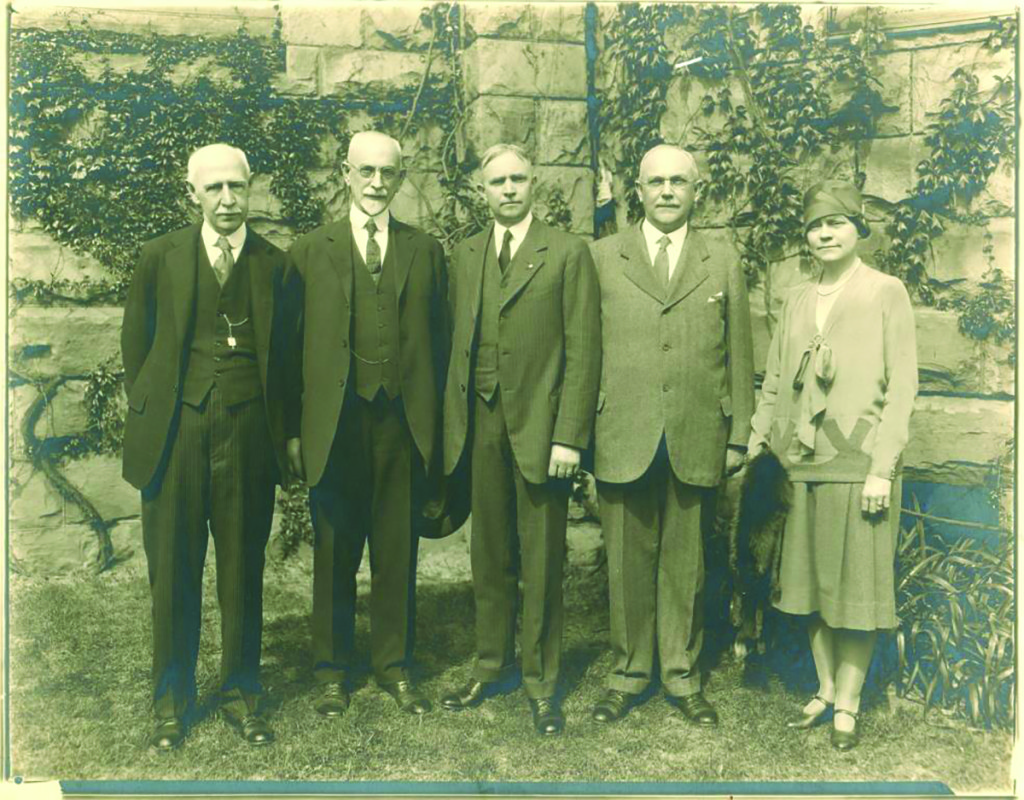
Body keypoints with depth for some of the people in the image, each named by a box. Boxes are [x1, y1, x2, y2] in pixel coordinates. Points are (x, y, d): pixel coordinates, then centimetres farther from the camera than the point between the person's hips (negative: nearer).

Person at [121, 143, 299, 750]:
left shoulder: (275, 265, 4)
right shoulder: (161, 257, 4)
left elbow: (287, 354, 9)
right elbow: (135, 341, 11)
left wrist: (283, 428, 6)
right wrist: (147, 411, 8)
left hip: (248, 435, 0)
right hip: (175, 434, 0)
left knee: (244, 571, 8)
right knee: (173, 572, 7)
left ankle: (242, 694, 25)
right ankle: (173, 699, 24)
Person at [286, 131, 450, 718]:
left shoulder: (426, 251, 10)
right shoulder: (311, 251, 6)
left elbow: (439, 341, 9)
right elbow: (293, 344, 3)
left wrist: (436, 423, 3)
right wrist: (293, 429, -1)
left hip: (404, 422, 1)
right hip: (336, 422, -1)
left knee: (398, 553, 9)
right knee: (335, 554, 8)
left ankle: (394, 666, 25)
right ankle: (333, 670, 23)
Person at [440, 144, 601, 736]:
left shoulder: (567, 253, -1)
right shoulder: (466, 256, 13)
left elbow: (583, 350, -6)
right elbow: (458, 346, 12)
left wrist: (570, 436, -12)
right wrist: (455, 423, 6)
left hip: (540, 425, -4)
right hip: (482, 426, 4)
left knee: (542, 563, 4)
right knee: (489, 557, 13)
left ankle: (542, 684, 18)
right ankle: (492, 668, 28)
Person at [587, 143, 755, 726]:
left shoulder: (723, 268, 11)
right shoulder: (602, 258, 8)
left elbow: (740, 359, 11)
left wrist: (739, 437, 7)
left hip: (697, 443, 1)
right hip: (623, 439, 0)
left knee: (686, 565, 8)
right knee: (628, 563, 7)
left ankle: (683, 676, 24)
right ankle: (629, 672, 23)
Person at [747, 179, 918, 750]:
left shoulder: (886, 292, -2)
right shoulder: (798, 300, 13)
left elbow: (902, 386, -7)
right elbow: (776, 381, 14)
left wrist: (882, 468, -13)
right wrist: (757, 443, 4)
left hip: (859, 465, -5)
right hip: (806, 465, 5)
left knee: (857, 588, 2)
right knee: (813, 585, 11)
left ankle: (848, 704, 14)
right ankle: (826, 691, 24)